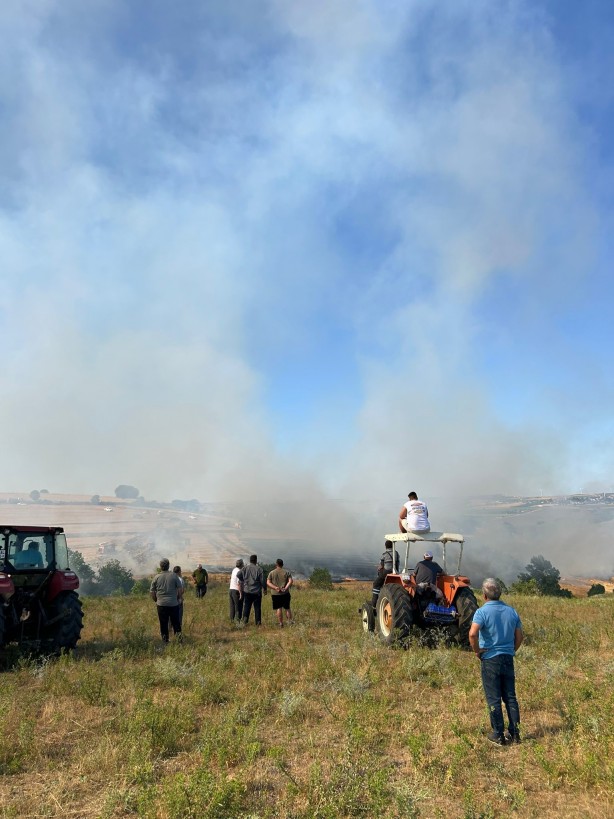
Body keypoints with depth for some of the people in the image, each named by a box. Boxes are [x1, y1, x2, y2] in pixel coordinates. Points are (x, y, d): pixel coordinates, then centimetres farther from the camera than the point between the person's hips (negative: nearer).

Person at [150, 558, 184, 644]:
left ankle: (165, 640, 14)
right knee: (176, 622, 12)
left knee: (163, 624, 10)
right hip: (174, 604, -1)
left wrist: (155, 600, 18)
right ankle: (178, 634, -2)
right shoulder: (174, 575, -4)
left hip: (161, 604, 1)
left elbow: (152, 592, 3)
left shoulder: (156, 577, -1)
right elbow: (180, 589, -4)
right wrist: (179, 598, 12)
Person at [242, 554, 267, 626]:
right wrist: (264, 588, 8)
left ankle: (245, 619, -9)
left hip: (247, 591, 2)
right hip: (257, 592, -2)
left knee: (246, 606, 8)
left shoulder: (245, 568, 0)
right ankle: (258, 622, 9)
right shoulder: (259, 569, -7)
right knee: (257, 608, 7)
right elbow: (262, 580, -6)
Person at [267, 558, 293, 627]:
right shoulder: (287, 572, 3)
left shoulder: (271, 573, 3)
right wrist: (286, 588, -17)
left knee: (278, 608, 5)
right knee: (287, 608, 12)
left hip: (275, 594, 0)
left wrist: (275, 588, -14)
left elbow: (268, 583, -6)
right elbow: (290, 581, -10)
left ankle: (281, 623, 5)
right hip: (285, 593, 1)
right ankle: (290, 621, 10)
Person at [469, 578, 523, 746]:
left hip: (490, 659, -5)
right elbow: (519, 636, 9)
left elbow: (473, 633, -28)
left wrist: (477, 650, -13)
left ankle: (498, 735, 12)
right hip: (508, 659, 5)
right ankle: (515, 733, 19)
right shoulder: (511, 611, 3)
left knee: (493, 699, 5)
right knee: (510, 697, 15)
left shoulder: (482, 612, -14)